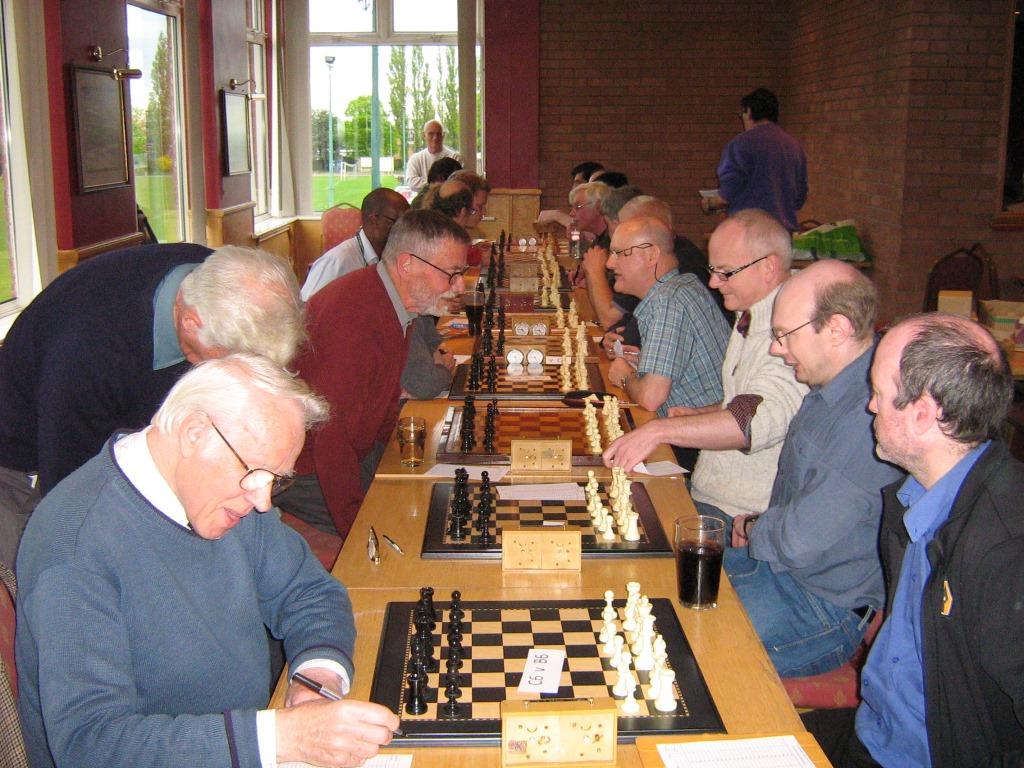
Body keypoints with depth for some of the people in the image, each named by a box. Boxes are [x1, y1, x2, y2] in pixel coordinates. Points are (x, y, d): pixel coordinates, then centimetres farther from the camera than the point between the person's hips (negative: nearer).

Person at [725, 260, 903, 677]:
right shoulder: (832, 388, 4)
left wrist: (754, 531, -8)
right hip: (777, 561, 10)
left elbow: (800, 541, -29)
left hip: (826, 608, -10)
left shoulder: (871, 418, -31)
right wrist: (761, 525, 6)